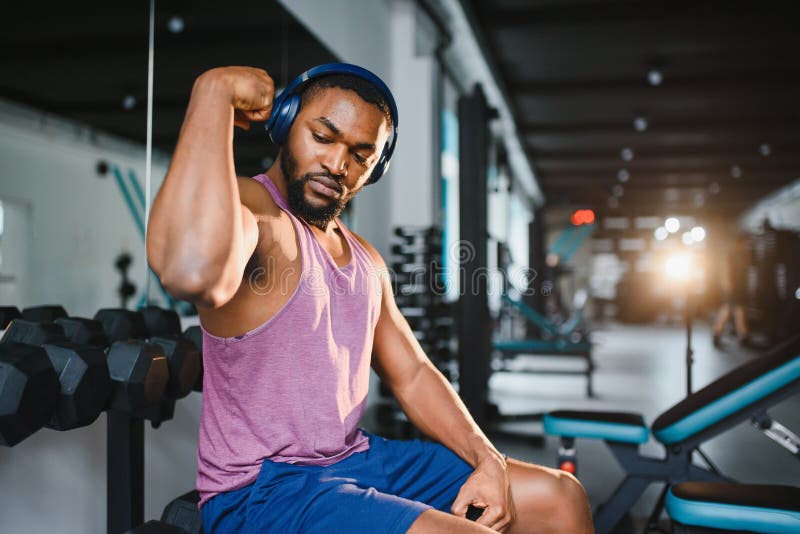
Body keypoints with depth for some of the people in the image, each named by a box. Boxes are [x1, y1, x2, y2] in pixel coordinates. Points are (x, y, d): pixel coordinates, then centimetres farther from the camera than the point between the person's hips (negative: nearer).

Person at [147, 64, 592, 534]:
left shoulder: (366, 260, 12)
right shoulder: (251, 212, -16)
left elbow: (413, 376, 15)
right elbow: (193, 273, -42)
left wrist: (487, 459, 1)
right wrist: (214, 90, -32)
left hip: (358, 459, 8)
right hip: (262, 489, -8)